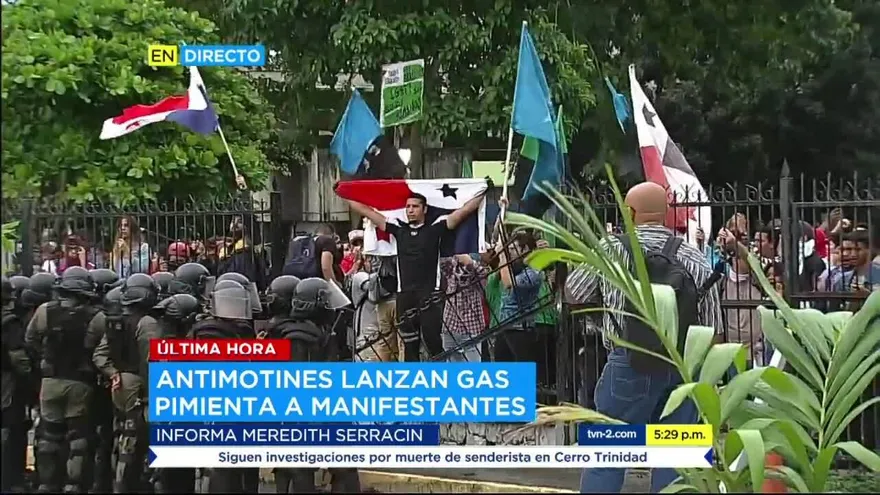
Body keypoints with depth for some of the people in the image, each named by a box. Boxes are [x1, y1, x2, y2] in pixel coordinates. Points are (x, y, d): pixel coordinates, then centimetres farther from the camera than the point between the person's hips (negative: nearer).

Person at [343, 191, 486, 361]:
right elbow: (367, 211, 11)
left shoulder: (435, 228, 0)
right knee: (410, 344, 10)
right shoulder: (398, 228, 9)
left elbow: (464, 211, -4)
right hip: (405, 295, 4)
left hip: (430, 295, -4)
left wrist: (482, 193, -10)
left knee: (433, 342, -5)